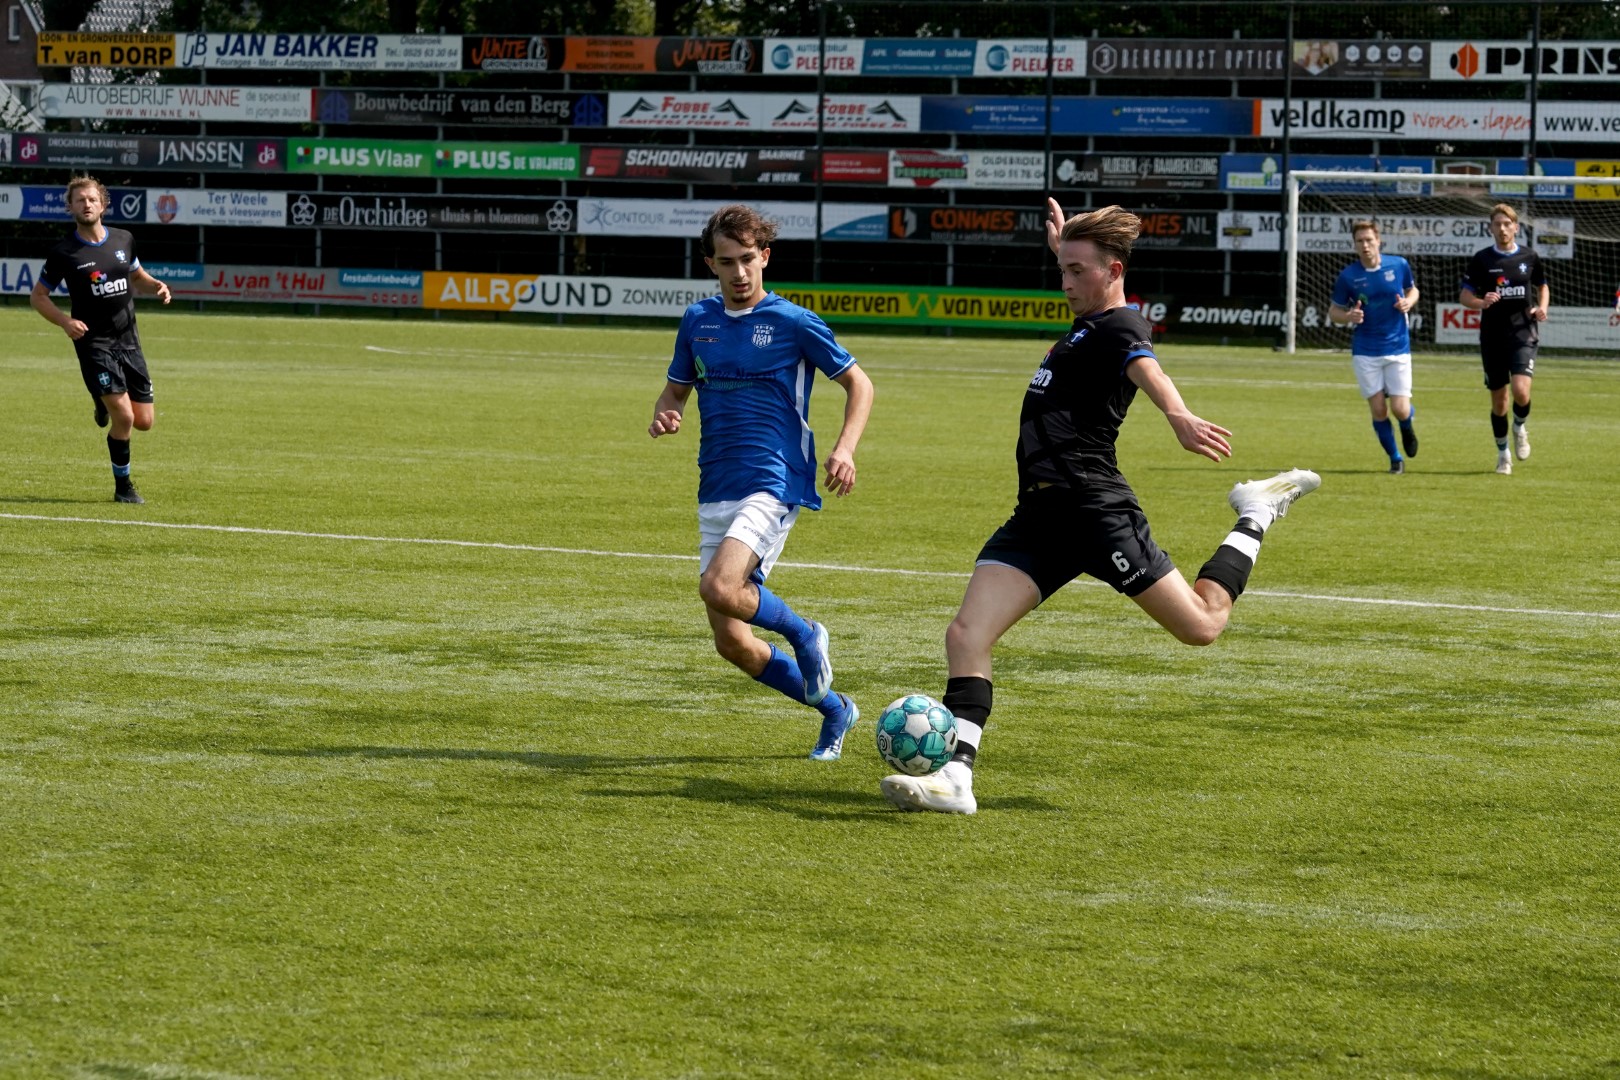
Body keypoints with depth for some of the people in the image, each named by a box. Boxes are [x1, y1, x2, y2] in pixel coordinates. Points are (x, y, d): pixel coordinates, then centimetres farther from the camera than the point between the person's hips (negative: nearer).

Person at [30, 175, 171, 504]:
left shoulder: (123, 240, 5)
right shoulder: (64, 252, -6)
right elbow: (37, 296, 1)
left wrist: (156, 286, 0)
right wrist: (65, 321, -16)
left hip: (128, 339, 4)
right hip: (94, 342, -4)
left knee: (143, 422, 4)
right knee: (124, 418, -16)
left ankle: (105, 403, 38)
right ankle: (123, 486, 3)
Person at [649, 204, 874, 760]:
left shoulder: (793, 322, -4)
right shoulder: (697, 321, 10)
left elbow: (858, 383, 3)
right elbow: (677, 388, 22)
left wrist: (844, 448, -12)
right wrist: (664, 416, -2)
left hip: (774, 482, -6)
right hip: (716, 491, 6)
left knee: (718, 588, -30)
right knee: (732, 643, 4)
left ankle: (804, 635, -1)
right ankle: (834, 708, 24)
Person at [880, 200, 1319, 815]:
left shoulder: (1121, 328, -7)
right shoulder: (1087, 326, 20)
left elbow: (1146, 370, -32)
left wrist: (1179, 417, -51)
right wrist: (1063, 247, 54)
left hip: (1094, 506, -8)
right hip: (1037, 516, 9)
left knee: (1201, 625, 0)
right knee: (965, 635, -10)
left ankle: (1257, 516, 24)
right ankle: (955, 778, -15)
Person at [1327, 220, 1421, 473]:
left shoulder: (1399, 265, -3)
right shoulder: (1348, 276, -6)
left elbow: (1412, 290, 15)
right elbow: (1333, 311, 4)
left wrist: (1409, 302, -8)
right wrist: (1348, 316, -19)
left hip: (1398, 348, 0)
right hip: (1365, 351, 0)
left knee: (1400, 409, -7)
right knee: (1378, 410, -3)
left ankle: (1407, 428, 31)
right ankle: (1395, 459, 17)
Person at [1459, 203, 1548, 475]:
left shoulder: (1529, 257, 3)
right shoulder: (1481, 259, 0)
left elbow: (1542, 286, 19)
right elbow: (1464, 296, 2)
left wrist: (1541, 308, -1)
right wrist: (1481, 303, -19)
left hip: (1523, 334, -1)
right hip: (1492, 338, 1)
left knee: (1520, 390, -20)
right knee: (1498, 400, 6)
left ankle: (1520, 427, 12)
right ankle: (1503, 454, 24)